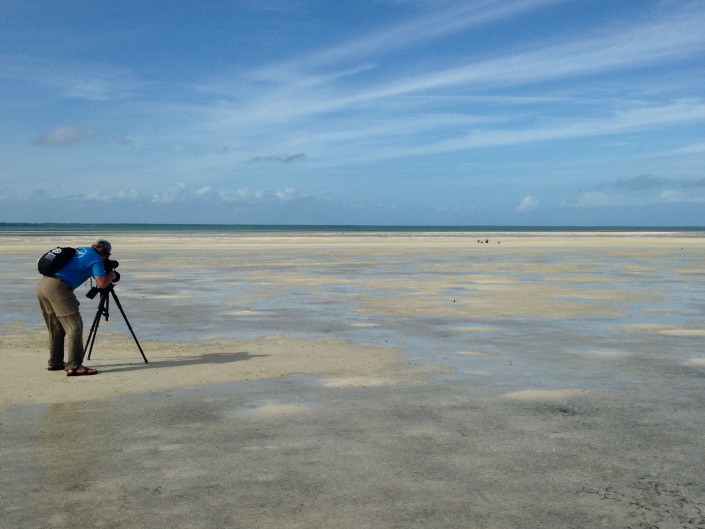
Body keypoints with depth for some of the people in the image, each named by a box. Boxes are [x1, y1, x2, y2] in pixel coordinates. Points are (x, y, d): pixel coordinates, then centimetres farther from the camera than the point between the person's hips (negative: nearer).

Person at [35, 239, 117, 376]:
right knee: (74, 326, -8)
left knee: (56, 328, 19)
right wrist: (111, 275, 8)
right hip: (57, 287, -9)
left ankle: (55, 362, 27)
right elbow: (101, 283, -12)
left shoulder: (82, 249, 23)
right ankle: (74, 366, -13)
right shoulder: (97, 260, -1)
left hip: (42, 284, 9)